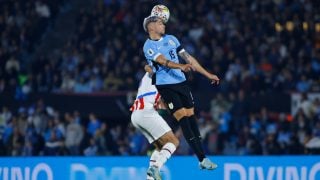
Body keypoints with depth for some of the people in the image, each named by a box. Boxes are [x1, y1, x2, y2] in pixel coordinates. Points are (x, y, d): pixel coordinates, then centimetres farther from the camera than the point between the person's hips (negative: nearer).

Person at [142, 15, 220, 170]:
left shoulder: (171, 39, 13)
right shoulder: (149, 47, -7)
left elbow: (188, 58, 16)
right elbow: (163, 61, -23)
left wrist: (208, 75, 15)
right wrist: (181, 67, -41)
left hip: (181, 82, 6)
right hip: (165, 86, -6)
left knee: (190, 116, 2)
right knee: (182, 117, -13)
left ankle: (203, 159, 3)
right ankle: (202, 158, -15)